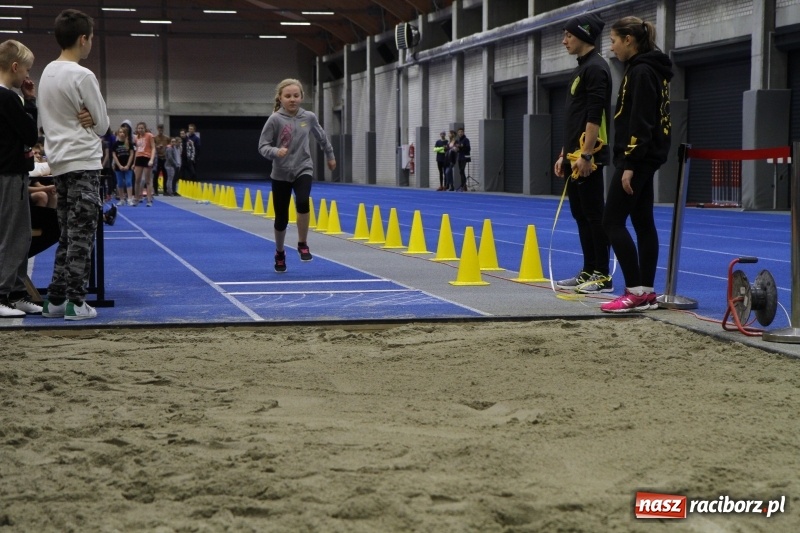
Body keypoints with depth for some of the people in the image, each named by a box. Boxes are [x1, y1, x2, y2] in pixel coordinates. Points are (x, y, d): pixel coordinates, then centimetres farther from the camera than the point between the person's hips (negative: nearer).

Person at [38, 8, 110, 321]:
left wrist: (80, 120, 2)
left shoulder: (47, 73, 12)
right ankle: (75, 302, -5)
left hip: (59, 162, 8)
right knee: (81, 235, -5)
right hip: (83, 162, -8)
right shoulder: (82, 76, -13)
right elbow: (103, 125, -7)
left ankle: (55, 300, 12)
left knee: (68, 235, 12)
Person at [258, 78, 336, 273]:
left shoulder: (309, 117, -1)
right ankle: (279, 253, 32)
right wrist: (276, 152, -30)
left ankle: (302, 244, -8)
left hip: (303, 169, 1)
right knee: (281, 218, 5)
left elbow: (321, 137, 18)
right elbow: (262, 146, -11)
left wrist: (330, 156, 29)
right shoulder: (275, 119, -11)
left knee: (303, 202, -28)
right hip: (281, 173, -1)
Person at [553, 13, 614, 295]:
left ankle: (603, 276, -4)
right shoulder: (580, 69, 20)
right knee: (581, 214, 11)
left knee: (594, 214, -7)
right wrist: (564, 154, 20)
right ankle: (589, 272, 16)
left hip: (588, 158, -10)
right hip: (575, 156, 10)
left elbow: (595, 116, -18)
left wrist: (585, 155, -22)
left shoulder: (595, 68, -10)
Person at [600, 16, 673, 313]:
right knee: (643, 222, 8)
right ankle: (647, 292, 10)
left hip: (637, 158, -10)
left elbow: (641, 123, -20)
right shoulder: (646, 69, 17)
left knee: (612, 221, -9)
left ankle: (636, 292, -10)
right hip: (643, 158, 10)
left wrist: (630, 164, -22)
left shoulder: (641, 71, -14)